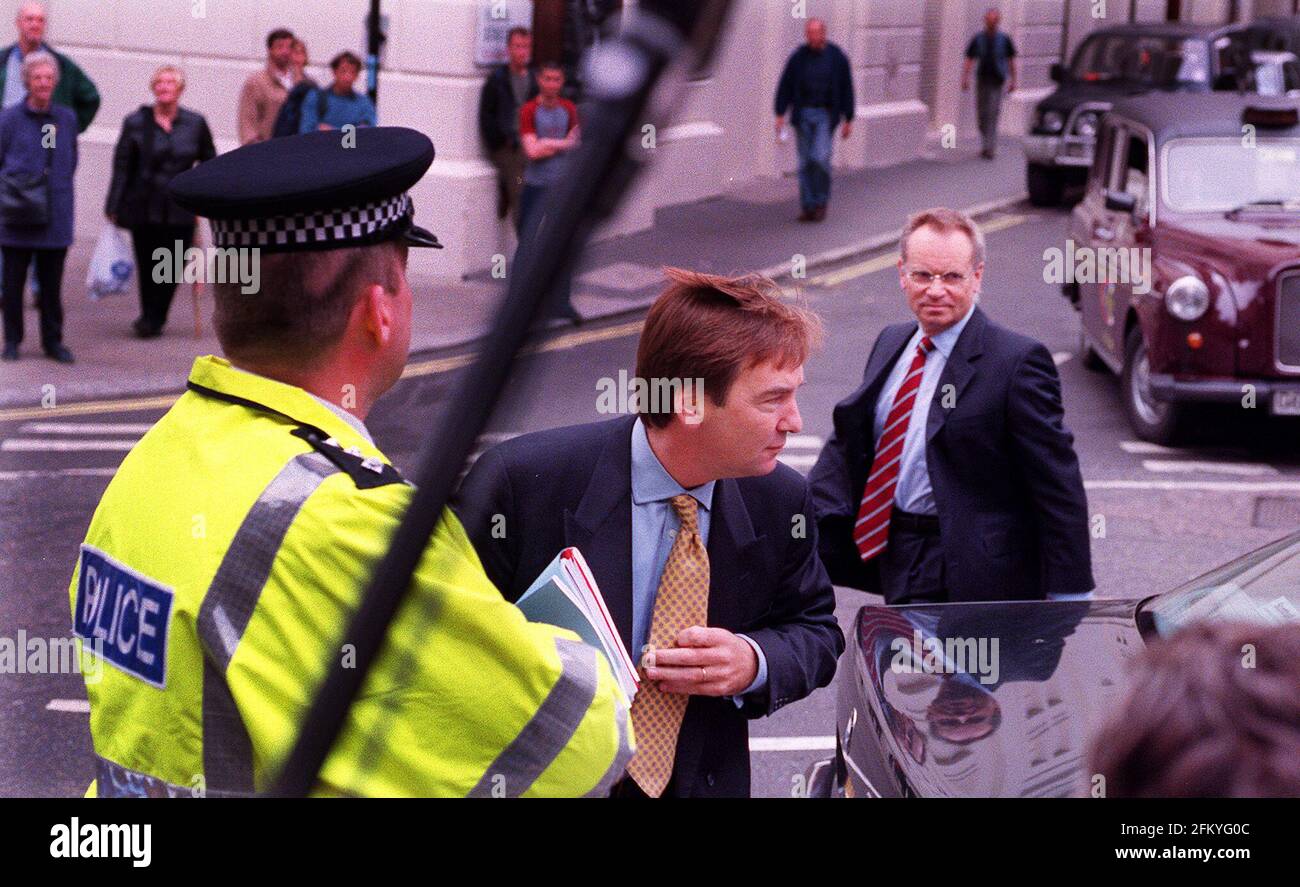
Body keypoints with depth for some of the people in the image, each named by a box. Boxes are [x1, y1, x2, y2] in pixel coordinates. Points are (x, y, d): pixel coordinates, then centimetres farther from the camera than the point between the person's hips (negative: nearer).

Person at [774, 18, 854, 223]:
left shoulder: (837, 58, 0)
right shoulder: (798, 57, 3)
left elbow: (846, 90, 4)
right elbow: (785, 87, 5)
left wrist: (848, 120, 3)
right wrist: (780, 114, -2)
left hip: (826, 115, -2)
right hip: (803, 115, 2)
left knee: (820, 158, -16)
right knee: (805, 163, 2)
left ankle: (821, 201, 3)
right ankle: (808, 207, 8)